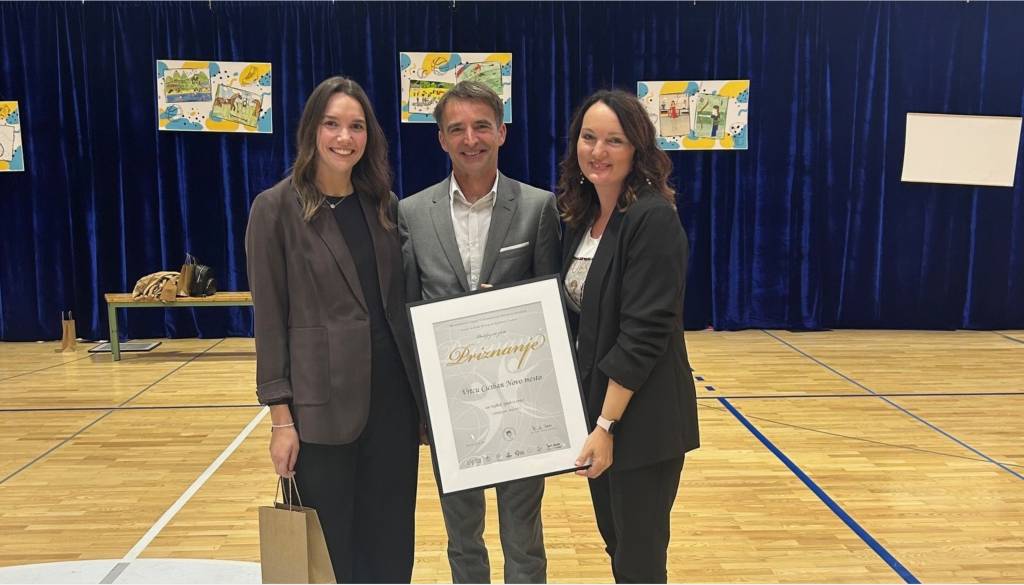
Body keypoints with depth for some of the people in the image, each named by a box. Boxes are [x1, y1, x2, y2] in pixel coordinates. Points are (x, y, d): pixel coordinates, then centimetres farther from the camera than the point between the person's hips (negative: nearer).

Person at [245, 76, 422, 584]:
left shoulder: (384, 204, 7)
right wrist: (281, 417, -9)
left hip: (393, 393, 4)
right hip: (322, 402, -4)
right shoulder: (277, 208, -6)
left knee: (392, 541, 14)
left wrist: (418, 385, 8)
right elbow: (269, 319, -7)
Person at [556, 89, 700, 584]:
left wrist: (607, 424, -21)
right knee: (615, 544, 21)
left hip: (640, 418, -8)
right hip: (596, 404, 8)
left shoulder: (653, 219, -17)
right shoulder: (582, 216, 7)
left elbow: (644, 334, -21)